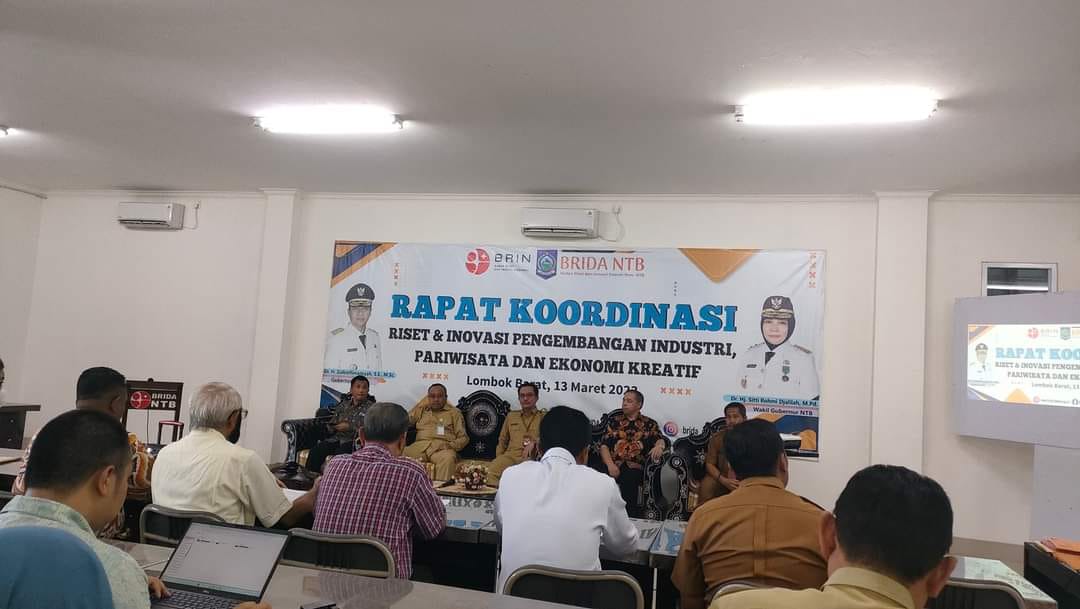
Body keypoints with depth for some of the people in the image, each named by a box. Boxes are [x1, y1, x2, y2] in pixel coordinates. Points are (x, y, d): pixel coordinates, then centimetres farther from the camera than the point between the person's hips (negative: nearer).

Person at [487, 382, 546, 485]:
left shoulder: (544, 417, 16)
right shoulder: (511, 416, 28)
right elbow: (502, 440, 29)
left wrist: (534, 443, -13)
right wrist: (499, 459, 13)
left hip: (533, 457, -2)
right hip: (510, 455, 3)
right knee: (491, 471, -32)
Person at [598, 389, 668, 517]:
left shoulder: (649, 424, 16)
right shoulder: (615, 421, 17)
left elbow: (660, 439, 1)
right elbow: (604, 445, 9)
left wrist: (659, 446, -23)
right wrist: (610, 465, -6)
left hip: (636, 470, -1)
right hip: (614, 469, 1)